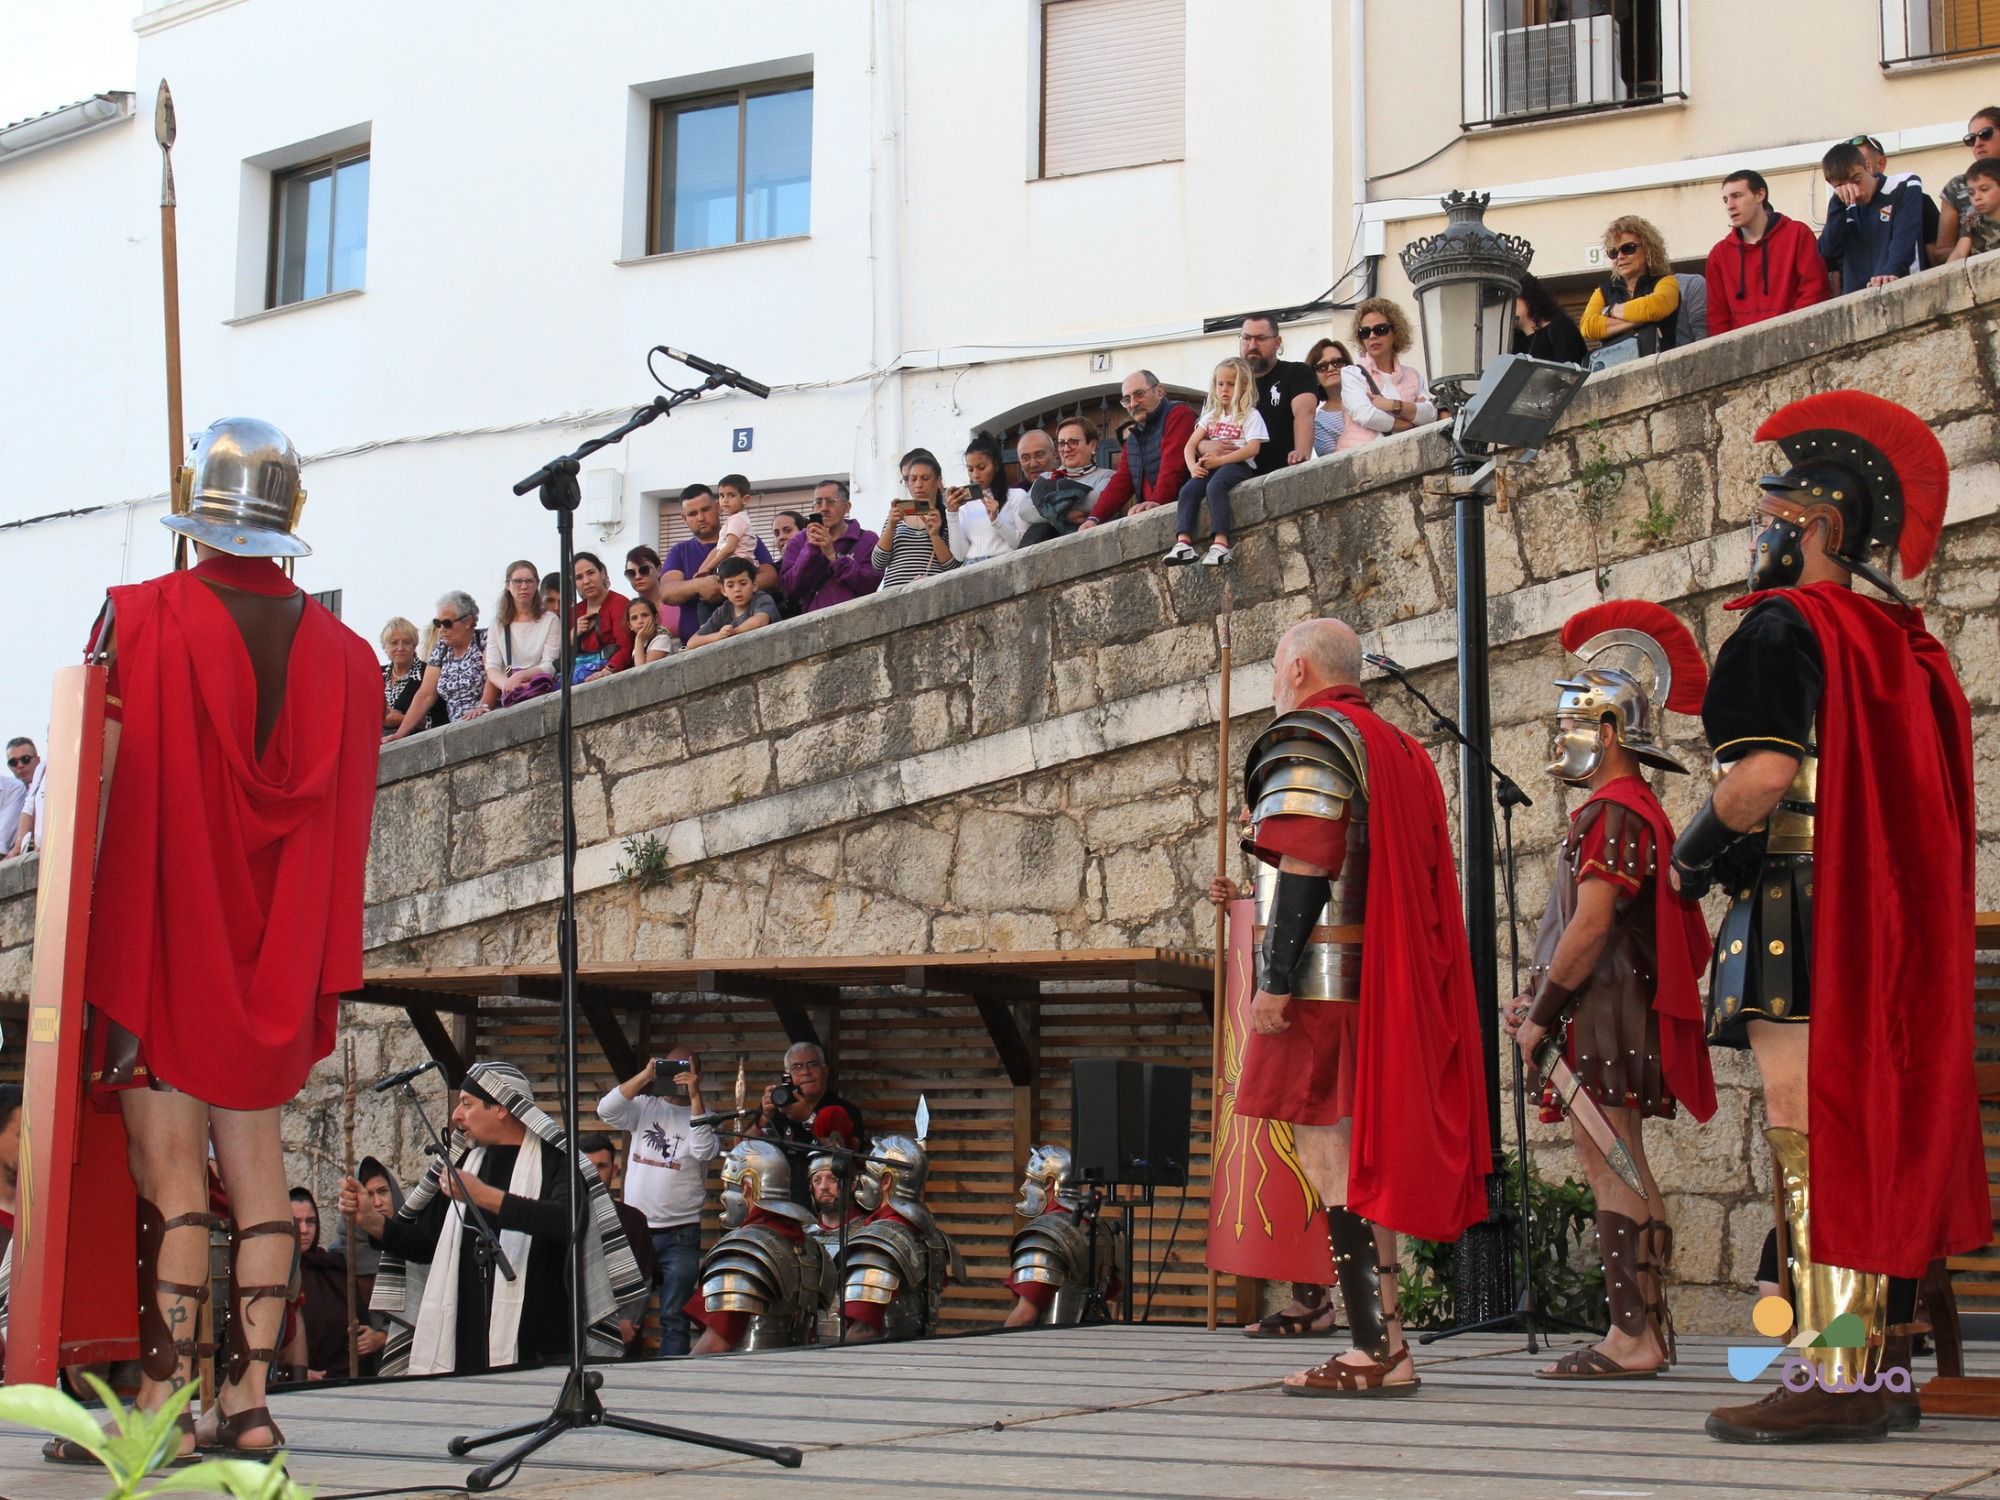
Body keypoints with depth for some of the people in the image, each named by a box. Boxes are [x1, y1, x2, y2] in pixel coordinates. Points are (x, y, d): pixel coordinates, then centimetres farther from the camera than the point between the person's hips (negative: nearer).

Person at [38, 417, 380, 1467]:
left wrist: (84, 938, -3)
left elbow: (102, 783, -9)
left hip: (164, 944, -4)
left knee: (168, 1164, -3)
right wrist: (320, 968, 14)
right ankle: (248, 1400, 8)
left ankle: (163, 1405, -3)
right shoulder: (343, 653, 5)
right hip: (272, 955, 4)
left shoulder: (139, 620, -7)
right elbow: (345, 828, 7)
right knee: (256, 1161, 7)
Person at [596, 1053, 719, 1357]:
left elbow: (705, 1151, -17)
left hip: (680, 1234, -2)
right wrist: (644, 1076, -15)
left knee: (674, 1316, 0)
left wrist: (694, 1095, -19)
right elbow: (606, 1110, -7)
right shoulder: (644, 1107, 8)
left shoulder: (703, 1116, 2)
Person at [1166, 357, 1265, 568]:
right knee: (1188, 490, -25)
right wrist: (1193, 466, -10)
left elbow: (1253, 448, -12)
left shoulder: (1251, 415, 3)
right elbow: (1190, 445, 12)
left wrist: (1219, 460, -20)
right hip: (1212, 466, 6)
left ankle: (1220, 544, -45)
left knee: (1215, 487, -37)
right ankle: (1183, 543, -37)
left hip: (1238, 464, -6)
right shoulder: (1211, 416, 20)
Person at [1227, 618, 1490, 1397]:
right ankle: (1381, 1342, 14)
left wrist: (1273, 980, -20)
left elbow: (1304, 866, -18)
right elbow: (1424, 884, 21)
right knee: (1359, 1157, 13)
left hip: (1324, 981, -9)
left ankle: (1378, 1349, -12)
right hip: (1388, 983, 9)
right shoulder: (1400, 749, 20)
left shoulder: (1307, 739, -7)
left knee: (1328, 1158, -8)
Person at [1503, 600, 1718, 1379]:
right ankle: (1648, 1327, 16)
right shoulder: (1631, 810, 20)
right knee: (1623, 1172, 12)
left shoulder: (1614, 813, -13)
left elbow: (1590, 926, -21)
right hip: (1615, 1018, 10)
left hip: (1603, 1015, -10)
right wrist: (1542, 997, 14)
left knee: (1611, 1170, -10)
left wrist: (1542, 1014, -15)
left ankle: (1630, 1339, -10)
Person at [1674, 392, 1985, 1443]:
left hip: (1799, 920, -9)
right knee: (1875, 1142, 10)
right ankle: (1884, 1369, 14)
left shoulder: (1784, 627, -8)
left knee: (1811, 1141, -9)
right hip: (1895, 924, 9)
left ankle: (1835, 1382, -11)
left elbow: (1764, 773, -21)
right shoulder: (1903, 645, 18)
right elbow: (1933, 800, 19)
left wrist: (1696, 850, -4)